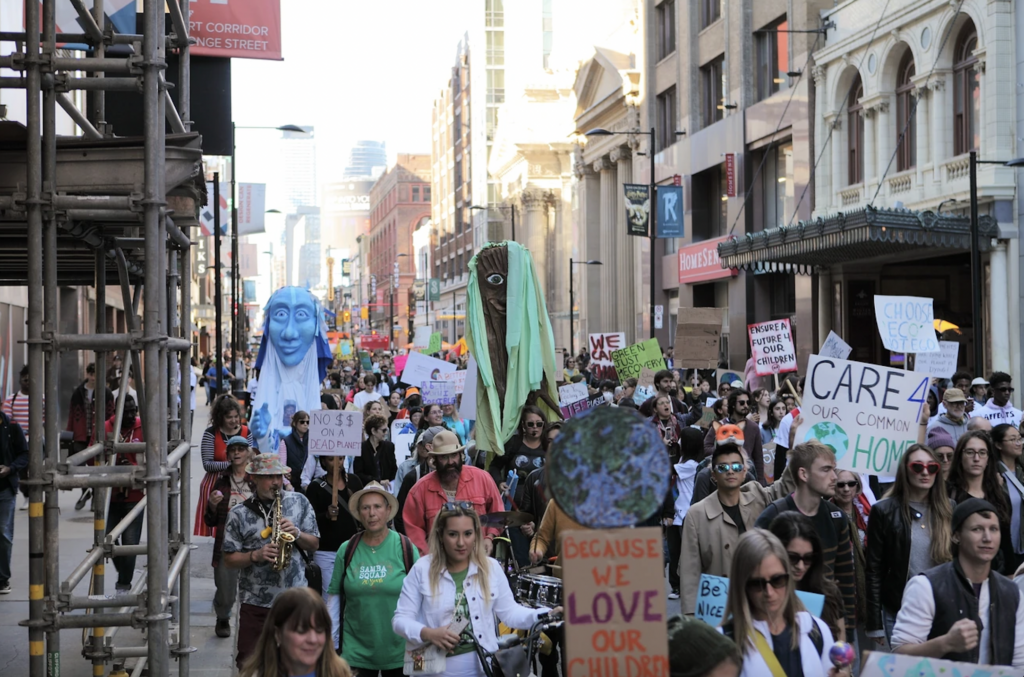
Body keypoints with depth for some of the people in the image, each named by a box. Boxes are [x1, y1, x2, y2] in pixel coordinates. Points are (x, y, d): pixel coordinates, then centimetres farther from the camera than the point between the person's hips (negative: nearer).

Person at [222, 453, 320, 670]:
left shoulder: (299, 502, 4)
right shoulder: (239, 514, -2)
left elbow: (314, 544, 8)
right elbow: (229, 559, -1)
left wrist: (296, 533, -12)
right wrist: (256, 555, -18)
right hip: (255, 603, -1)